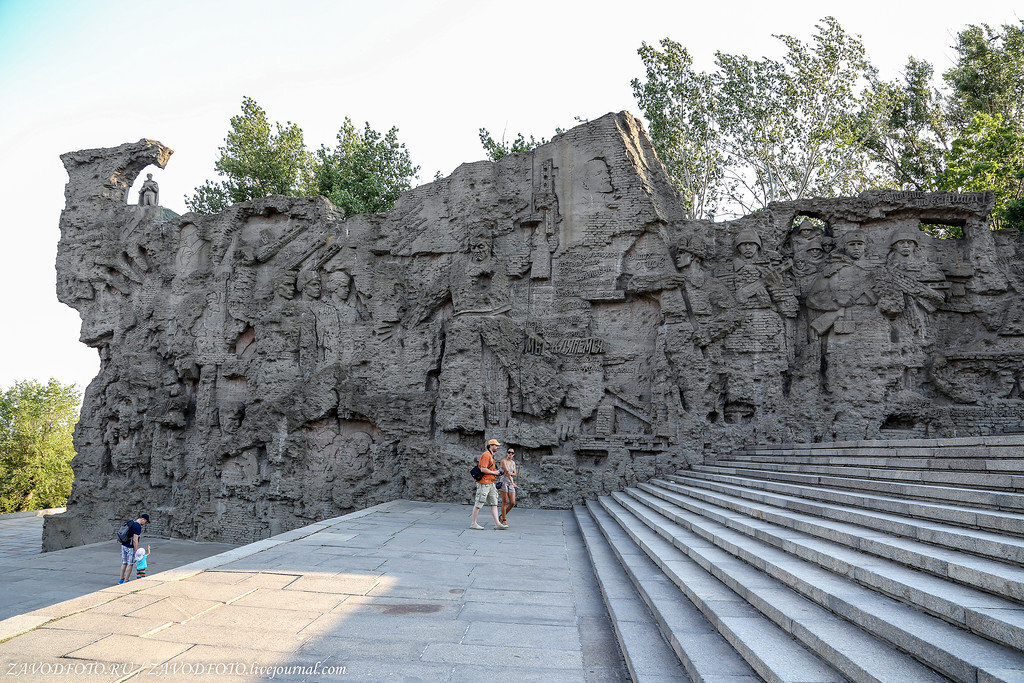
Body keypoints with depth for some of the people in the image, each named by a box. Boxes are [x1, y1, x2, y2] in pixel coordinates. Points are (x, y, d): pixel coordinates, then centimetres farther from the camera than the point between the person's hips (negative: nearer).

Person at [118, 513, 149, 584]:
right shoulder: (138, 526, -18)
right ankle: (125, 581, 4)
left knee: (124, 563, 16)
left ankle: (121, 580, 22)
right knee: (130, 564, 1)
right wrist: (136, 551, -17)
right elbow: (135, 540, -21)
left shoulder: (131, 523, 11)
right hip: (130, 548, -9)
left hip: (123, 545, 9)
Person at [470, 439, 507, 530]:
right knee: (478, 504, -2)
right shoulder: (486, 455, -14)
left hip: (490, 483, 10)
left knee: (494, 503, 5)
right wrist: (494, 472, -12)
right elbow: (483, 469, -22)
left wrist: (496, 472, 11)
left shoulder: (491, 456, 19)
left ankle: (497, 523, 5)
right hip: (484, 483, -10)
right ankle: (473, 523, 5)